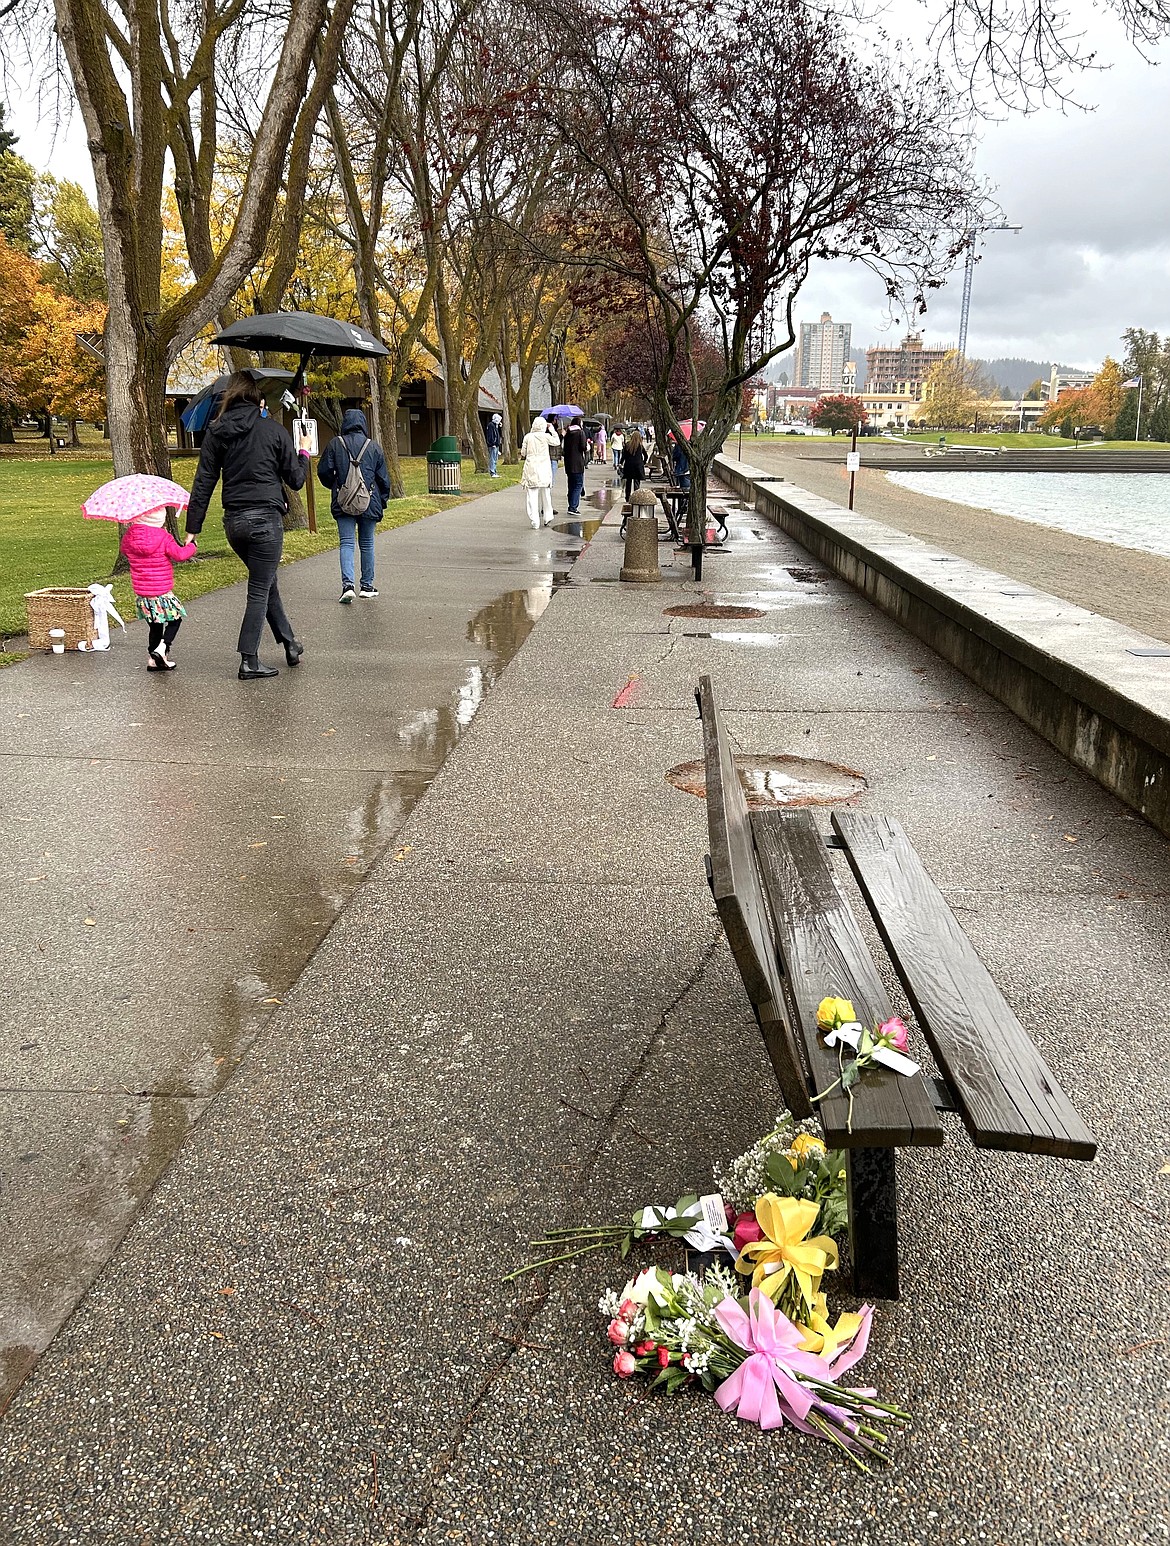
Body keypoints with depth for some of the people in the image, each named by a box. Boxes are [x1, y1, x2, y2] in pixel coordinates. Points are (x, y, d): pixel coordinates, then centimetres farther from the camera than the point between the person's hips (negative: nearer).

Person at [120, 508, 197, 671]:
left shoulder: (129, 536, 2)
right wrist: (191, 546, 3)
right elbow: (179, 555, -15)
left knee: (155, 625, 18)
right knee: (176, 618, 13)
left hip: (141, 592, 5)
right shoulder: (163, 537, -13)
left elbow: (125, 553, 20)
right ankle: (162, 647, -6)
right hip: (162, 592, -5)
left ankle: (153, 660, 18)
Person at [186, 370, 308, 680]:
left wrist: (193, 528, 6)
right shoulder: (274, 430, -5)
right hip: (265, 519, -5)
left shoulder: (216, 432, 6)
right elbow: (296, 480, 0)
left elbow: (203, 483, 3)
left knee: (267, 583, 21)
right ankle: (249, 661, 2)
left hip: (234, 522, 5)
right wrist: (304, 455, 21)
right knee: (260, 591, 2)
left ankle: (290, 644, 31)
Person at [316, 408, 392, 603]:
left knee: (346, 543, -1)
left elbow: (324, 471, 0)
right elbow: (384, 478, 4)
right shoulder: (374, 446, 1)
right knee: (367, 544, 12)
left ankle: (347, 584, -17)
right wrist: (382, 502, 15)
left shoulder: (335, 444, -1)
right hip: (369, 504, 1)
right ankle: (367, 586, 18)